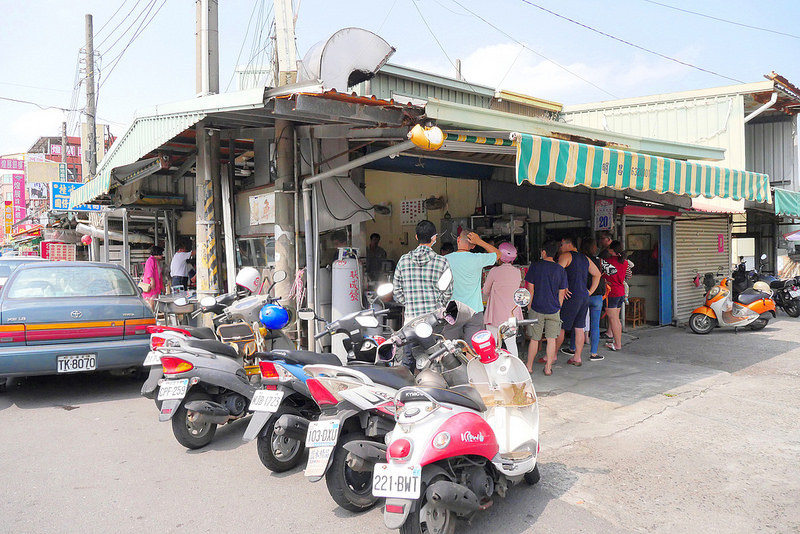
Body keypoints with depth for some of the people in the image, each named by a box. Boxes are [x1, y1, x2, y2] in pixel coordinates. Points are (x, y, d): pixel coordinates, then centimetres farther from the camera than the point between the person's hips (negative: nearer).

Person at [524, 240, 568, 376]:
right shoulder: (560, 270, -1)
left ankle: (529, 366, 17)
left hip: (537, 309, -1)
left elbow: (530, 288, -5)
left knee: (534, 339, 8)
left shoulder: (535, 266, -6)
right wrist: (558, 308, 15)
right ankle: (548, 367, 11)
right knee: (551, 339, 7)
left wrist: (529, 304, 5)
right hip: (553, 309, 1)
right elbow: (562, 293, 3)